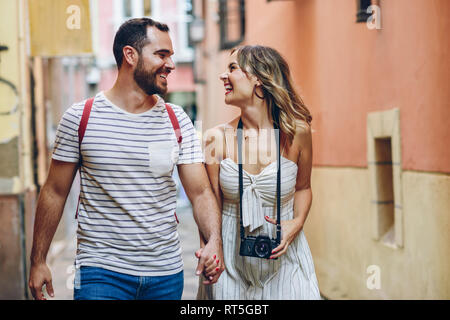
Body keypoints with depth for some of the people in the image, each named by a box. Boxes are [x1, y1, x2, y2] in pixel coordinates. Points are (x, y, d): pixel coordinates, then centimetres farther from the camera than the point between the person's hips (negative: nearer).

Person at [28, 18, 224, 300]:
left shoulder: (177, 121, 3)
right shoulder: (80, 118, -4)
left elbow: (201, 192, -2)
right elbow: (55, 193, 2)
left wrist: (214, 241, -20)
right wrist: (38, 261, 2)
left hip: (167, 272, 3)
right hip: (100, 271, -3)